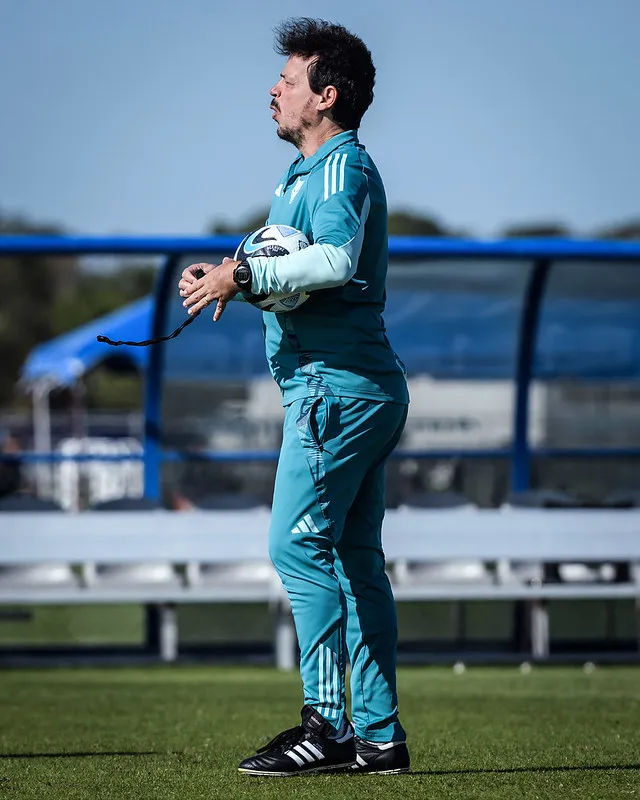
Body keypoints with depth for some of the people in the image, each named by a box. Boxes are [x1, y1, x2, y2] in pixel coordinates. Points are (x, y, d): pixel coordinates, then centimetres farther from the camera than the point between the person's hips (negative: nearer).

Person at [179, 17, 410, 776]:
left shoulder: (342, 167, -10)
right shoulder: (308, 172, 23)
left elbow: (338, 258, -27)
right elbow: (293, 271, 23)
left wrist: (243, 274, -22)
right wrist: (230, 277, 5)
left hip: (337, 386, -10)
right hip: (365, 388, 10)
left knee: (298, 545, -12)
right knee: (354, 559, 8)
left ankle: (327, 723, -13)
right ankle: (377, 734, 9)